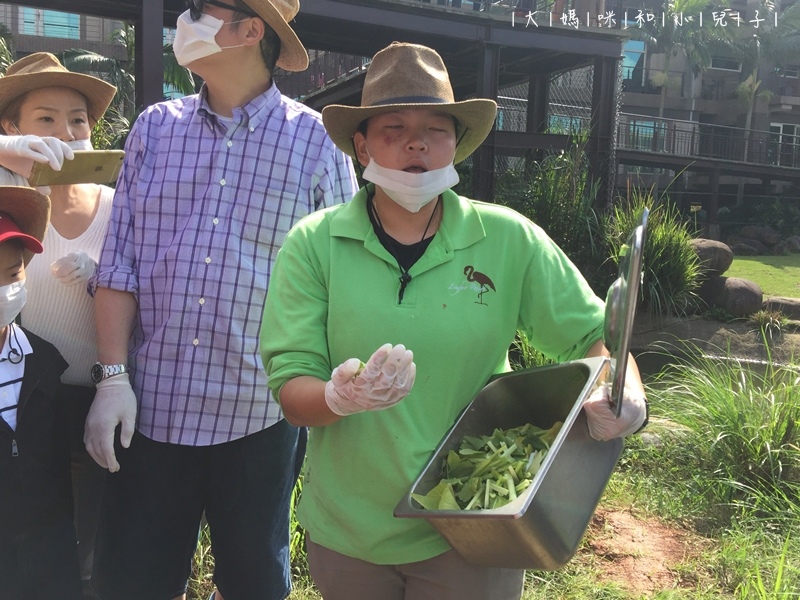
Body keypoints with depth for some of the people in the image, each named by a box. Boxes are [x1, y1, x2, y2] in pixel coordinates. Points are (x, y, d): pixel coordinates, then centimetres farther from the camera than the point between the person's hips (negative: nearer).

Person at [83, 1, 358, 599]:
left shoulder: (316, 140, -3)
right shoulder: (155, 128, 6)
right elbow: (118, 264, 4)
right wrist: (113, 376, -3)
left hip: (260, 411, -2)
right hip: (152, 407, 3)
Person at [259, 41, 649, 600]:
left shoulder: (508, 240, -9)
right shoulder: (313, 244, -9)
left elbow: (594, 334, -2)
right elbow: (291, 390, -11)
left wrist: (627, 392, -22)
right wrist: (340, 397, -32)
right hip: (346, 529, 1)